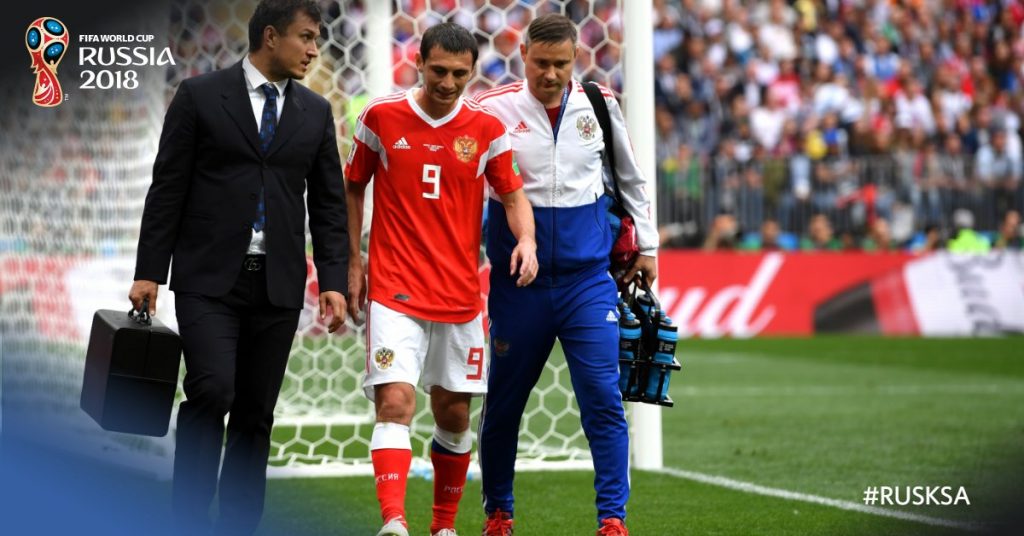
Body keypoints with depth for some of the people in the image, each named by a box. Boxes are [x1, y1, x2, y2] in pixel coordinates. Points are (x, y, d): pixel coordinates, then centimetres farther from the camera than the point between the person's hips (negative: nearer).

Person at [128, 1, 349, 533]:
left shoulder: (315, 112, 10)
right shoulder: (200, 95, -1)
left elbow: (328, 204, 10)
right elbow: (167, 188, -1)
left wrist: (333, 281, 0)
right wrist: (148, 271, -5)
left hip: (277, 285, 4)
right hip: (209, 278, -4)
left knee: (256, 413, 5)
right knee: (212, 391, -18)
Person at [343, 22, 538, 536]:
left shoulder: (487, 128, 2)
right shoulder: (381, 116, -1)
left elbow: (512, 194, 8)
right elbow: (352, 188, 11)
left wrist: (525, 239, -13)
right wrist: (352, 262, 8)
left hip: (460, 295, 2)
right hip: (395, 289, -2)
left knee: (454, 416, 10)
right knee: (395, 403, -18)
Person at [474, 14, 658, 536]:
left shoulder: (599, 105, 3)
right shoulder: (495, 109, -6)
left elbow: (630, 178, 18)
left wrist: (647, 246, 20)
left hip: (588, 278, 1)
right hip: (517, 283, -1)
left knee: (603, 399, -8)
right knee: (503, 402, 9)